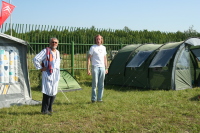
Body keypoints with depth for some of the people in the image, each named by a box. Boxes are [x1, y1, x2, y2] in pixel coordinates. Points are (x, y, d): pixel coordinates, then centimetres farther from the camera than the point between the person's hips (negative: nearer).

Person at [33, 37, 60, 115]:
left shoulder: (57, 52, 15)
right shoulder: (45, 51, -9)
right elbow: (35, 59, -14)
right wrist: (40, 68, -11)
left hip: (56, 75, 8)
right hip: (48, 74, -8)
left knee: (54, 93, 11)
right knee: (47, 92, -6)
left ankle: (49, 109, 24)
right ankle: (44, 110, 4)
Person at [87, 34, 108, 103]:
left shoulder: (103, 47, 13)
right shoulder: (92, 47, -3)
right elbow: (89, 58, -4)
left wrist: (106, 68, 15)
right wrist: (88, 69, -11)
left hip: (102, 67, 5)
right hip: (95, 67, -5)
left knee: (101, 84, 6)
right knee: (95, 83, -7)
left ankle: (99, 98, 13)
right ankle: (93, 98, 2)